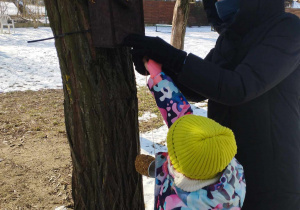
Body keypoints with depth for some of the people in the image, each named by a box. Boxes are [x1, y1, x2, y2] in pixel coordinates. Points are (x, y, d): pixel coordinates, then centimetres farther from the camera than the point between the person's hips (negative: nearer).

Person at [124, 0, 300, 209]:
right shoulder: (230, 37, 5)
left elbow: (239, 88, -28)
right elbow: (195, 90, 5)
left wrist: (174, 58, -30)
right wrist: (156, 63, -11)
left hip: (270, 174, -7)